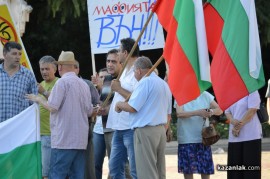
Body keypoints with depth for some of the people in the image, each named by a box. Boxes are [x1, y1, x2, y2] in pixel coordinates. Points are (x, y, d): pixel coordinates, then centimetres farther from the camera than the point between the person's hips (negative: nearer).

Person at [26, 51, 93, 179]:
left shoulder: (62, 82, -8)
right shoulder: (84, 84, 12)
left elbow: (52, 107, -15)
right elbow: (89, 111, 15)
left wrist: (38, 99, 2)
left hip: (64, 138, -7)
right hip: (80, 139, 7)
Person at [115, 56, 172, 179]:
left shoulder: (145, 82, -11)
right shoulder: (164, 84, 17)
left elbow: (132, 107, -16)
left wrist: (119, 104, 3)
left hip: (145, 131, -9)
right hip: (161, 130, 9)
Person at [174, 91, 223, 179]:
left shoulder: (205, 95, 7)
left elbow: (219, 110, 8)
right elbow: (179, 113, -16)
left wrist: (212, 111, -16)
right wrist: (197, 113, -28)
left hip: (203, 138, 2)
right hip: (186, 139, -2)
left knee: (205, 172, 0)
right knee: (187, 171, 2)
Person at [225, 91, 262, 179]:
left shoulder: (252, 92, -3)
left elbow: (252, 110, -12)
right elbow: (227, 112, 13)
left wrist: (239, 126, -14)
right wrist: (233, 121, -10)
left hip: (250, 135, -6)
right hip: (234, 136, 6)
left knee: (251, 167, -7)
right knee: (235, 167, 4)